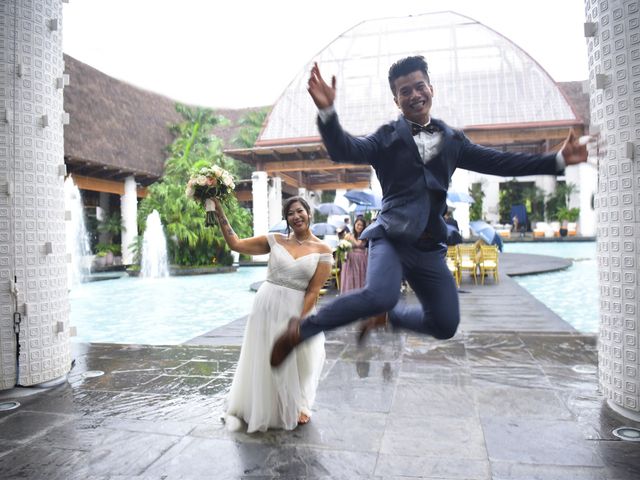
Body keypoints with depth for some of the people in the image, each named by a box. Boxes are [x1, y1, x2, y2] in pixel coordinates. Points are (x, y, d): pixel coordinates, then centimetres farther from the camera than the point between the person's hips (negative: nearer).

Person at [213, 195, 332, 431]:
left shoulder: (322, 250, -4)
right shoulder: (276, 240, 0)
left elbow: (313, 291, -8)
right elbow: (235, 244, -1)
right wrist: (220, 214, -7)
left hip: (297, 310, -1)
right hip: (266, 305, 1)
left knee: (295, 362, 15)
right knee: (263, 360, 13)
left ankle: (295, 407, 43)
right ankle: (264, 409, 37)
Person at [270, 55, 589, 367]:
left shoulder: (453, 140, 15)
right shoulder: (388, 137, 2)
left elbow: (499, 162, 13)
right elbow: (344, 150, -13)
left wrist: (558, 160, 8)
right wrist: (326, 110, -30)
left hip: (429, 246, 5)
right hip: (392, 236, -5)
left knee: (445, 325, 6)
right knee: (381, 295, -33)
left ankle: (386, 316, 31)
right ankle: (302, 329, -15)